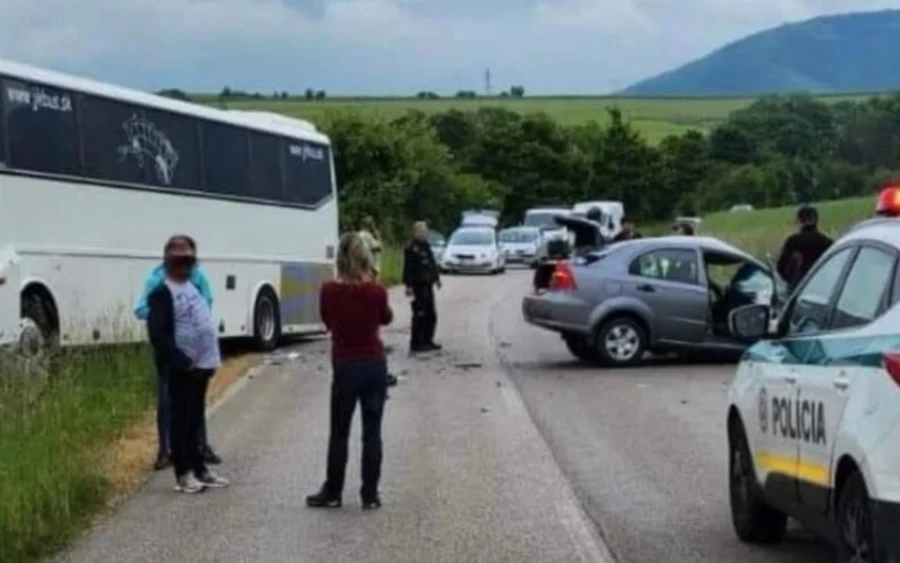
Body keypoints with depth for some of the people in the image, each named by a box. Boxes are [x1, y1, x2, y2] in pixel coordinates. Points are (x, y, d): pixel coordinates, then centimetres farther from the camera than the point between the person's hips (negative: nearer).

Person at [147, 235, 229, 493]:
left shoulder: (194, 287, 15)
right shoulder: (161, 293, -12)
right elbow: (158, 335, -19)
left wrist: (212, 358, 14)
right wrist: (182, 360, -22)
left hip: (202, 365, 8)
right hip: (182, 368, -8)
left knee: (195, 419, 16)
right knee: (180, 419, 0)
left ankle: (199, 468, 24)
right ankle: (183, 474, 5)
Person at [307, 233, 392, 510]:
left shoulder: (329, 291, -10)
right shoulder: (376, 290, -11)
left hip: (346, 367, -1)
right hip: (375, 365, 1)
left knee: (339, 433, 10)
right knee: (372, 432, 7)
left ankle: (332, 493, 18)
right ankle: (370, 495, 11)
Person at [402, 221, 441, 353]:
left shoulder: (426, 247, 14)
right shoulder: (411, 249, -13)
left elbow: (432, 264, 22)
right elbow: (408, 269, -17)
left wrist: (436, 278, 18)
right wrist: (409, 286, -21)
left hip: (427, 285, 9)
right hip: (418, 286, -9)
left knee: (431, 315, 14)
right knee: (420, 315, -6)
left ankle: (427, 341, 25)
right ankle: (416, 343, 0)